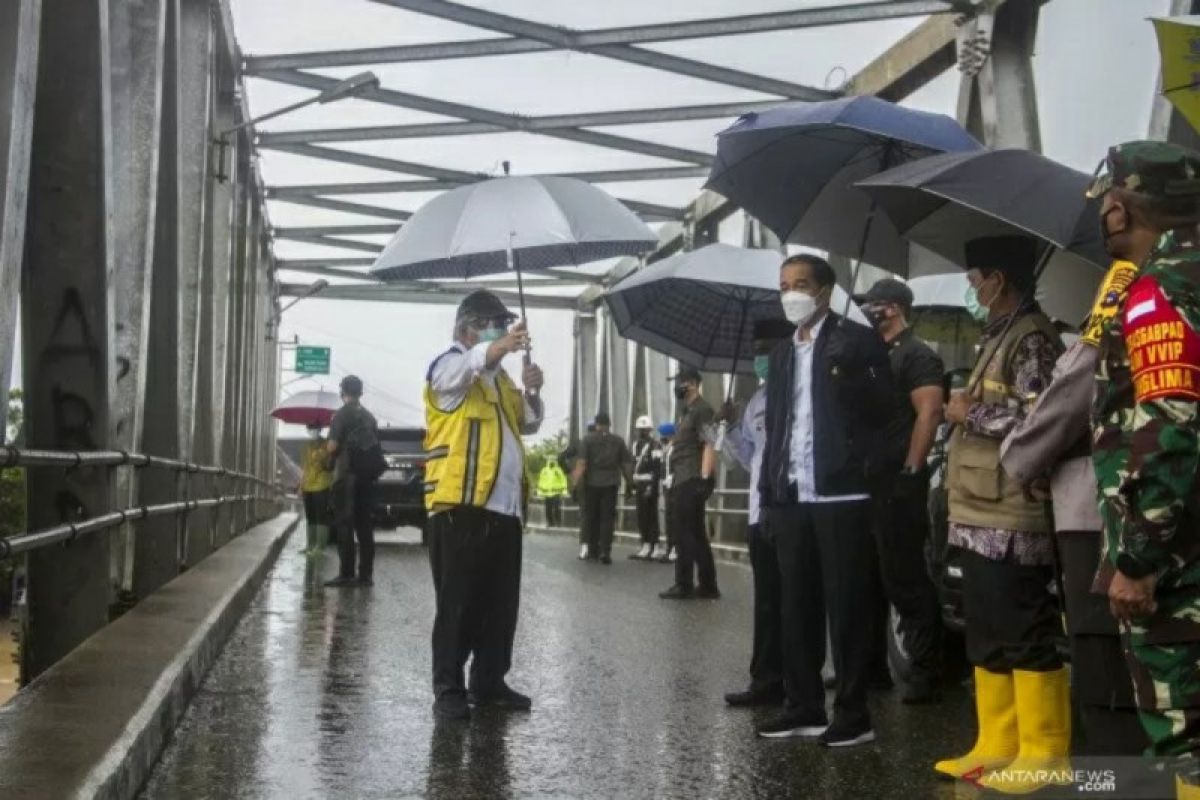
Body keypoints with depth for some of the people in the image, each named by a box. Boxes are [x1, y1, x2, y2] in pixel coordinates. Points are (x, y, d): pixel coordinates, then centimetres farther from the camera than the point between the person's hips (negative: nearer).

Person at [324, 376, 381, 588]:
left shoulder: (342, 414, -6)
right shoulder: (370, 417, 13)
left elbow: (332, 446, -12)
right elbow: (376, 447, 13)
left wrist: (328, 451, 8)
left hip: (346, 475, -6)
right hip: (367, 476, 6)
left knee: (345, 525, -5)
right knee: (364, 525, 7)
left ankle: (346, 573, -9)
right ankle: (366, 574, 5)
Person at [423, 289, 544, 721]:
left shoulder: (500, 377, 21)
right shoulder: (449, 366, -2)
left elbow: (528, 424, 20)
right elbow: (474, 361, -26)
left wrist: (532, 391, 0)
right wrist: (502, 346, -47)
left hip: (505, 506, 7)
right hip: (461, 505, -7)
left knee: (501, 603, 10)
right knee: (458, 602, -4)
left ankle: (489, 682, 19)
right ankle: (448, 688, 2)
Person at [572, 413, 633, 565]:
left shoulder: (588, 439, -1)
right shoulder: (618, 441, 5)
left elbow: (581, 463, -9)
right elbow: (627, 464, 4)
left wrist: (576, 482, -8)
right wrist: (629, 483, 13)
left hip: (591, 483, -1)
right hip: (611, 483, 1)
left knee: (591, 517, 10)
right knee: (608, 518, 1)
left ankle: (593, 550, 16)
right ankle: (605, 552, -7)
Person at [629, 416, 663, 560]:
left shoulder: (654, 446, -9)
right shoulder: (635, 445, 16)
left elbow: (657, 467, -16)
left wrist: (652, 486, -21)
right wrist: (631, 484, 16)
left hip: (650, 485, -8)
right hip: (639, 486, 8)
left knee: (651, 516, -8)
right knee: (641, 517, 10)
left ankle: (653, 547, -5)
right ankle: (646, 547, 16)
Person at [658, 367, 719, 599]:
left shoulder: (702, 409, -10)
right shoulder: (686, 411, 20)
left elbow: (709, 445, -18)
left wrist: (704, 479, -24)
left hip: (692, 480, -10)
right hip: (683, 480, 10)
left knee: (684, 534, -6)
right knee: (696, 534, 10)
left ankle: (684, 585, -1)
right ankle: (707, 586, 14)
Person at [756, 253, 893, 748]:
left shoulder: (857, 341, 0)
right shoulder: (781, 353, 19)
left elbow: (881, 410, -9)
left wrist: (845, 373, -26)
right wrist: (769, 490, 12)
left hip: (841, 494, -6)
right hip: (791, 498, 6)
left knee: (846, 606, -2)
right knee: (797, 606, 9)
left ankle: (853, 714, 4)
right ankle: (804, 706, 18)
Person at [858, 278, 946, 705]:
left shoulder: (917, 355, -7)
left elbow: (929, 413, -16)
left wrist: (910, 472, -19)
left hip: (898, 484, -9)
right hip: (869, 482, 9)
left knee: (906, 579, -7)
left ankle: (925, 673, 0)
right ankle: (872, 664, 22)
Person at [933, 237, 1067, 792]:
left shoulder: (1031, 338, -9)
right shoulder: (999, 338, 21)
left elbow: (1037, 417, -21)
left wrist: (969, 412, -11)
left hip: (1010, 520, -10)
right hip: (981, 517, 10)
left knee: (1026, 637, -5)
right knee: (987, 638, 12)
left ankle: (1043, 755, 2)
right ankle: (997, 746, 18)